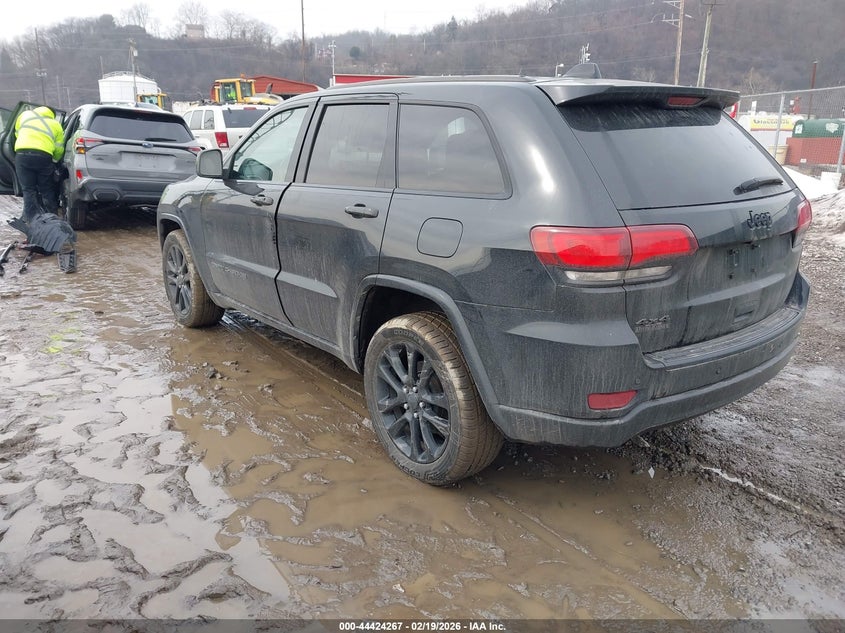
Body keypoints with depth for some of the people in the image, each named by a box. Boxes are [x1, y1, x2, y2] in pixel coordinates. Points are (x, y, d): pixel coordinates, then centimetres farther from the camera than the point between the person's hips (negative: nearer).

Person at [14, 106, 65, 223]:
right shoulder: (56, 125, 17)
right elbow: (59, 150, 10)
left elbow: (17, 132, 28)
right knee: (47, 190, 12)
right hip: (44, 156, -1)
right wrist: (53, 162, 26)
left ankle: (31, 219, 6)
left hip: (22, 154, 1)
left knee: (28, 190, 9)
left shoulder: (25, 114, 21)